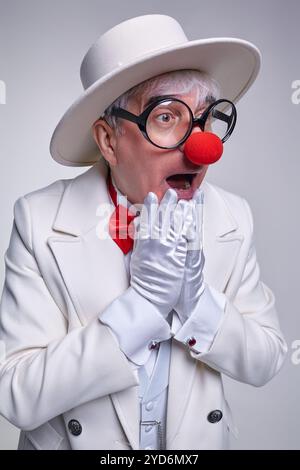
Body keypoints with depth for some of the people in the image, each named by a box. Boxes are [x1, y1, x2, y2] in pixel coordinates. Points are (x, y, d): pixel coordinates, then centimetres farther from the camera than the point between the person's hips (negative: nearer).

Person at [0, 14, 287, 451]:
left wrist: (196, 300, -27)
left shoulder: (233, 217, -14)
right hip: (73, 440, -1)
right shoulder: (40, 219, -23)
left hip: (199, 439, 2)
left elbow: (265, 362, -10)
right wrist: (142, 302, -32)